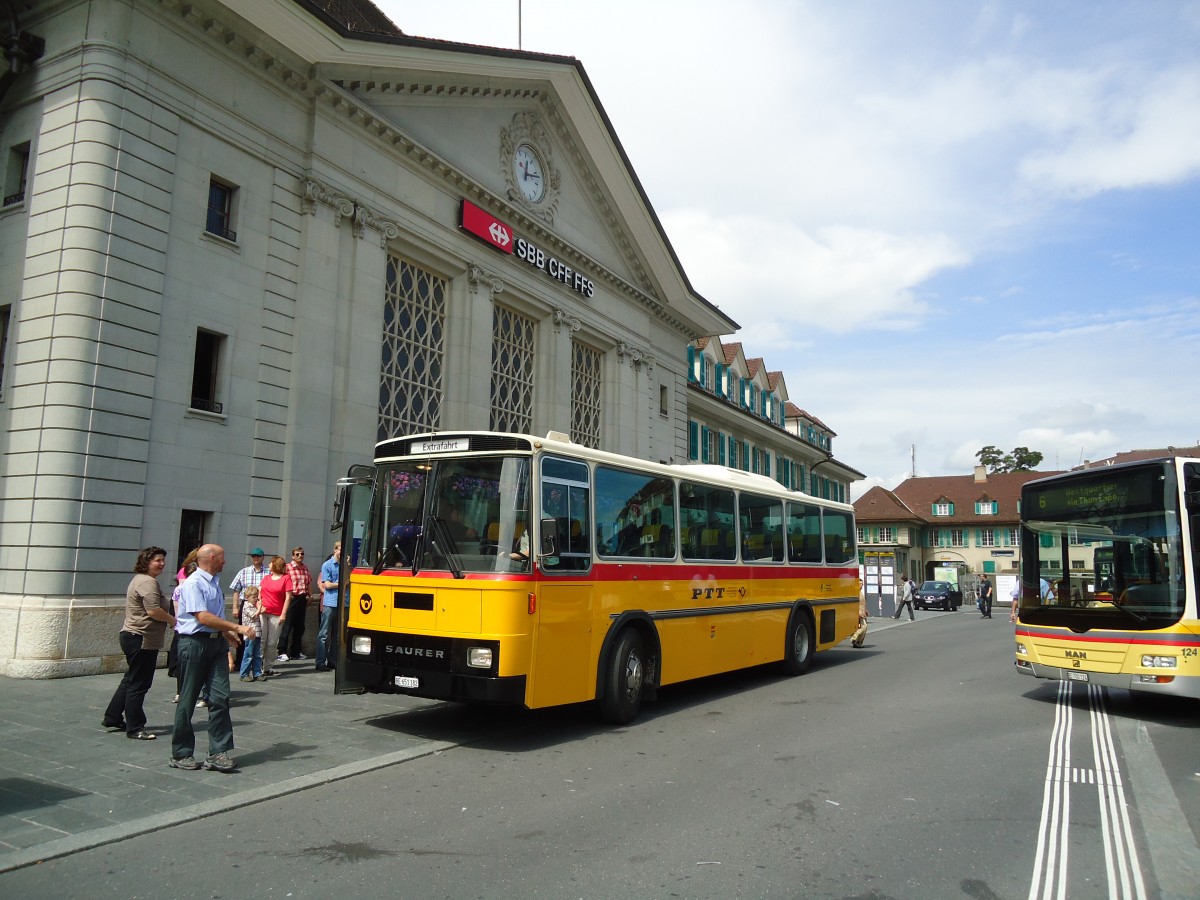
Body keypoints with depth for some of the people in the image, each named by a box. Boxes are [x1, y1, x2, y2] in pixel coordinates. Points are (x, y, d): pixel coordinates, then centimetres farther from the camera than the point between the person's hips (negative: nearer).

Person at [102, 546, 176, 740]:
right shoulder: (148, 582, -17)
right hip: (142, 639, -11)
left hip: (132, 636, 11)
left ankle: (112, 718, 29)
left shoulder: (139, 579, 18)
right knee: (138, 684, -3)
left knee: (131, 680, 20)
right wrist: (174, 621, -12)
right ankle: (134, 729, 4)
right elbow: (153, 611, -26)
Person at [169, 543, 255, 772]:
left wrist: (225, 632, 19)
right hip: (194, 643, -7)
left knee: (220, 697, 0)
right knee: (188, 699, 5)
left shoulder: (215, 582, 13)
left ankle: (218, 753, 3)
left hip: (216, 643, 7)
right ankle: (181, 754, 18)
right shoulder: (193, 583, -14)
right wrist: (238, 628, -21)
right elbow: (203, 617, -22)